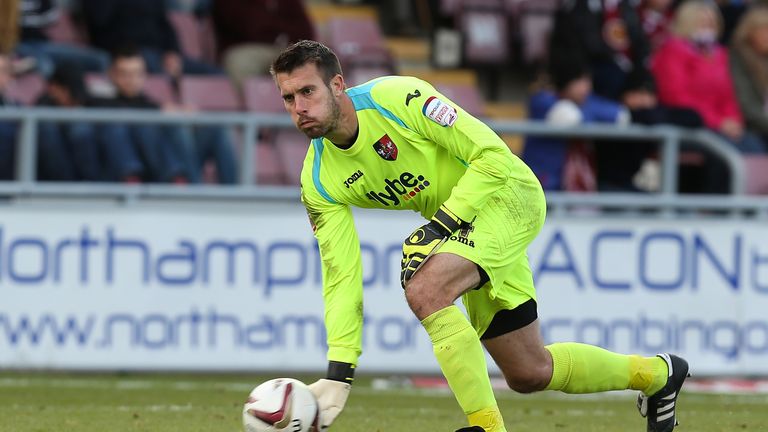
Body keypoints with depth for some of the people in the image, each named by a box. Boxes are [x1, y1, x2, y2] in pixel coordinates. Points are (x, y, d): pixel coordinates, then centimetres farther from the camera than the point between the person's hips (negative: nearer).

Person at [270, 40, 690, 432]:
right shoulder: (319, 184, -9)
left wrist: (439, 226, -29)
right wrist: (337, 375, -17)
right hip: (458, 219, 7)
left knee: (425, 289, -32)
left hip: (507, 194, -7)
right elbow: (342, 276, -8)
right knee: (529, 373, 12)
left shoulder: (396, 98, -25)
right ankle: (655, 373, 37)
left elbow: (493, 156, -22)